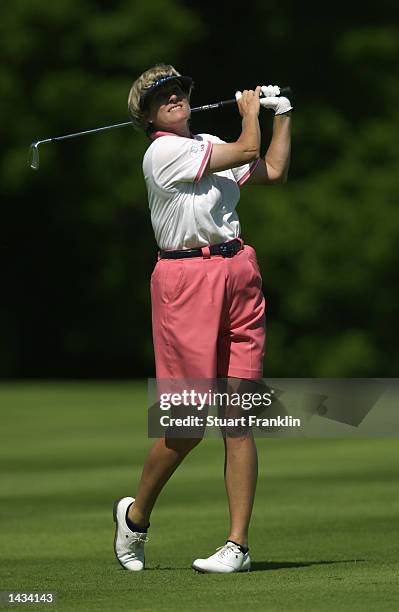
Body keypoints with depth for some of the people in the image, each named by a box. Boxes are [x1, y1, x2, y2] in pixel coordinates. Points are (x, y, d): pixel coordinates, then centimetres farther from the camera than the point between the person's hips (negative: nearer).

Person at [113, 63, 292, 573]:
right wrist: (249, 110, 11)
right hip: (186, 277, -7)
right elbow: (248, 151, -7)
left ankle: (238, 544, -1)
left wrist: (282, 115, 26)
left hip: (238, 273, 7)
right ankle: (136, 515, 18)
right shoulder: (163, 151, -6)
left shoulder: (207, 145, 20)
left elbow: (272, 172, 25)